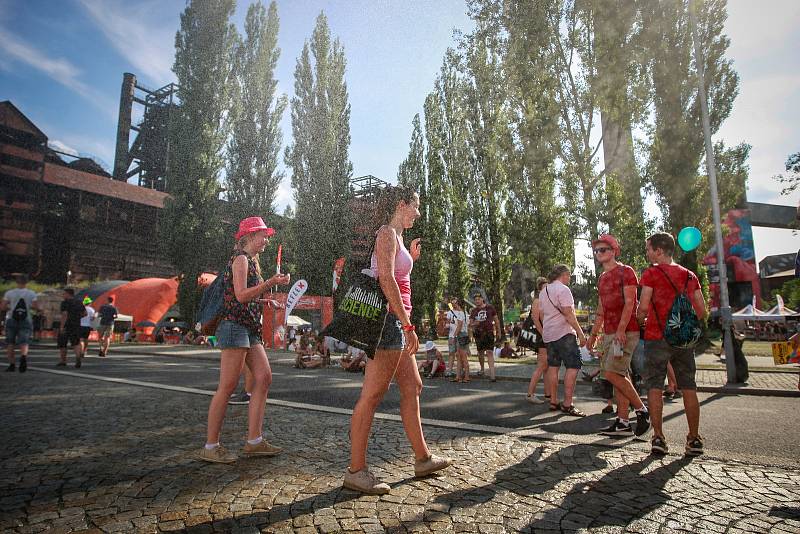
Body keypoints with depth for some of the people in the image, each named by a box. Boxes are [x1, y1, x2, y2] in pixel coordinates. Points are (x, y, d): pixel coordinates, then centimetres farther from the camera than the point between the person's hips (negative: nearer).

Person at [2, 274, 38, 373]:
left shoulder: (9, 293, -1)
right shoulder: (31, 293, -1)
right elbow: (36, 307, -7)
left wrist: (10, 308, 13)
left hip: (11, 320, 0)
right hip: (26, 321, 0)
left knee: (10, 343, 13)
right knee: (24, 343, -3)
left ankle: (12, 365, 13)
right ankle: (23, 357, -32)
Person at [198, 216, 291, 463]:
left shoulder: (251, 260, 22)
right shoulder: (240, 258, -7)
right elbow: (240, 295, -17)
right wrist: (269, 283, -19)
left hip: (250, 327, 10)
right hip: (235, 325, -10)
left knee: (264, 377, 2)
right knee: (227, 386, -6)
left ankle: (254, 441, 5)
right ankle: (210, 446, 3)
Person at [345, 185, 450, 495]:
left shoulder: (396, 237, 21)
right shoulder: (387, 233, -8)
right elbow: (386, 280, -21)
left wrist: (410, 258, 23)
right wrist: (408, 325, -24)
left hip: (396, 321, 10)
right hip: (390, 319, -10)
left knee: (412, 388, 15)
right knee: (372, 395, -6)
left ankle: (422, 459, 26)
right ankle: (356, 472, 3)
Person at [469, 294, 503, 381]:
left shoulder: (490, 308, 2)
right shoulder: (473, 311, 8)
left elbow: (496, 320, 9)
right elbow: (470, 323, 10)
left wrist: (499, 332, 8)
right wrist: (473, 324, -15)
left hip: (489, 332, -3)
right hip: (478, 334, 3)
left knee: (490, 352, -12)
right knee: (480, 352, 12)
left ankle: (492, 374, -15)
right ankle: (482, 369, 34)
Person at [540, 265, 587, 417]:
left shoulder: (544, 291, 16)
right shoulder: (563, 289, -10)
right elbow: (569, 314, -17)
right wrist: (580, 333, -14)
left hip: (548, 334, 9)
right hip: (564, 333, -9)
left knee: (553, 367, 11)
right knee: (573, 366, -7)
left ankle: (553, 402, 15)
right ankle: (567, 405, -10)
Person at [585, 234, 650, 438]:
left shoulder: (625, 271, -4)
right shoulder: (601, 278, 19)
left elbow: (630, 302, -14)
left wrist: (621, 329, -24)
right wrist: (593, 334, 19)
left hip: (626, 331, -8)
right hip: (608, 333, 8)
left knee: (611, 372, -14)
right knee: (619, 375, 7)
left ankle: (641, 410, 3)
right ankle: (623, 423, 10)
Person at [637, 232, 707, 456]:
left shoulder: (651, 273, -5)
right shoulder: (690, 275, 10)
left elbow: (643, 308, -13)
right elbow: (701, 312, 7)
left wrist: (641, 320, 8)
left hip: (657, 337, -4)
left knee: (654, 387, 1)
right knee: (688, 388, 11)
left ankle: (658, 438, 0)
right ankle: (694, 439, 15)